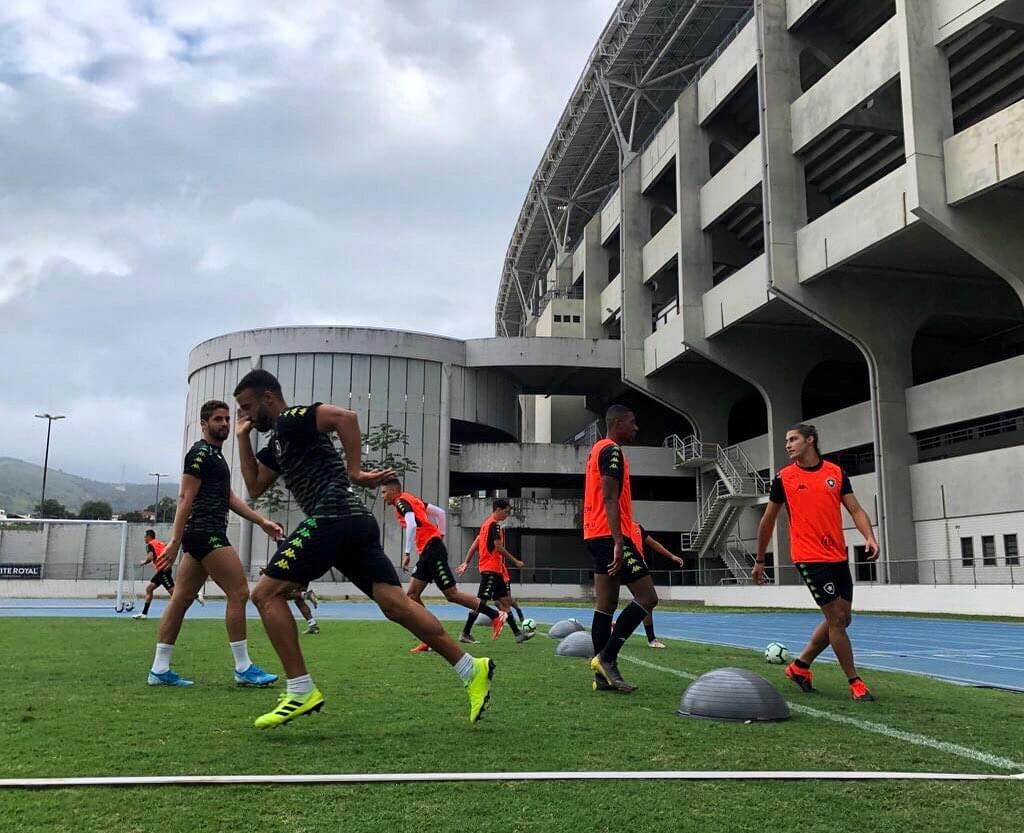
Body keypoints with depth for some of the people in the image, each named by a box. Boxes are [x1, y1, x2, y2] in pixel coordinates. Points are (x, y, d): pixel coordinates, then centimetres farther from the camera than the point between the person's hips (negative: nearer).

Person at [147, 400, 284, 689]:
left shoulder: (215, 455, 22)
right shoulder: (200, 453, -8)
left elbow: (229, 497, 22)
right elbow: (185, 498, -14)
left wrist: (261, 521, 16)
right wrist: (175, 540, -19)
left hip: (200, 536, 10)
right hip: (206, 534, -10)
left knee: (181, 599, 8)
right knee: (239, 592, -8)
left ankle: (160, 669, 11)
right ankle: (243, 668, -4)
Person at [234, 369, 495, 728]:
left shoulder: (292, 419, -1)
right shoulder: (277, 440, 28)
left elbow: (345, 416, -17)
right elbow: (254, 486, 28)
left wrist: (354, 472, -17)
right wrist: (242, 437, 26)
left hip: (333, 519, -10)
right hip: (354, 523, 10)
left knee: (266, 593, -4)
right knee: (396, 604, 2)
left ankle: (301, 690, -6)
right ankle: (471, 669, 0)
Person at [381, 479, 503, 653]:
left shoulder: (401, 501, -6)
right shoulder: (412, 500, 21)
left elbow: (411, 525, -24)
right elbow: (440, 512, 23)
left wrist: (407, 553, -22)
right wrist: (441, 535, 21)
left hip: (432, 551, -10)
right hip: (427, 553, 10)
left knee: (452, 594, -7)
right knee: (412, 595, 5)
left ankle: (495, 616, -1)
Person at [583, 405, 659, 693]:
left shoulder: (599, 449, 20)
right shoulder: (612, 450, -10)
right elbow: (610, 498, -20)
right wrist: (619, 541, -25)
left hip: (598, 536, 10)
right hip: (610, 536, -10)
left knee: (606, 605, 8)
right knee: (647, 597, -8)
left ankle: (603, 674, 8)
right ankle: (606, 657, -9)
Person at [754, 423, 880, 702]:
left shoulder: (836, 472, 6)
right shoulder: (784, 477, -1)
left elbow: (855, 509, 5)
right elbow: (768, 520, 7)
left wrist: (869, 537, -15)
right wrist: (760, 560, 10)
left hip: (838, 556, 5)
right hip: (809, 558, -5)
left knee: (842, 619, 10)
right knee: (836, 618, -6)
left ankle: (800, 666, 26)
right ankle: (855, 682, 7)